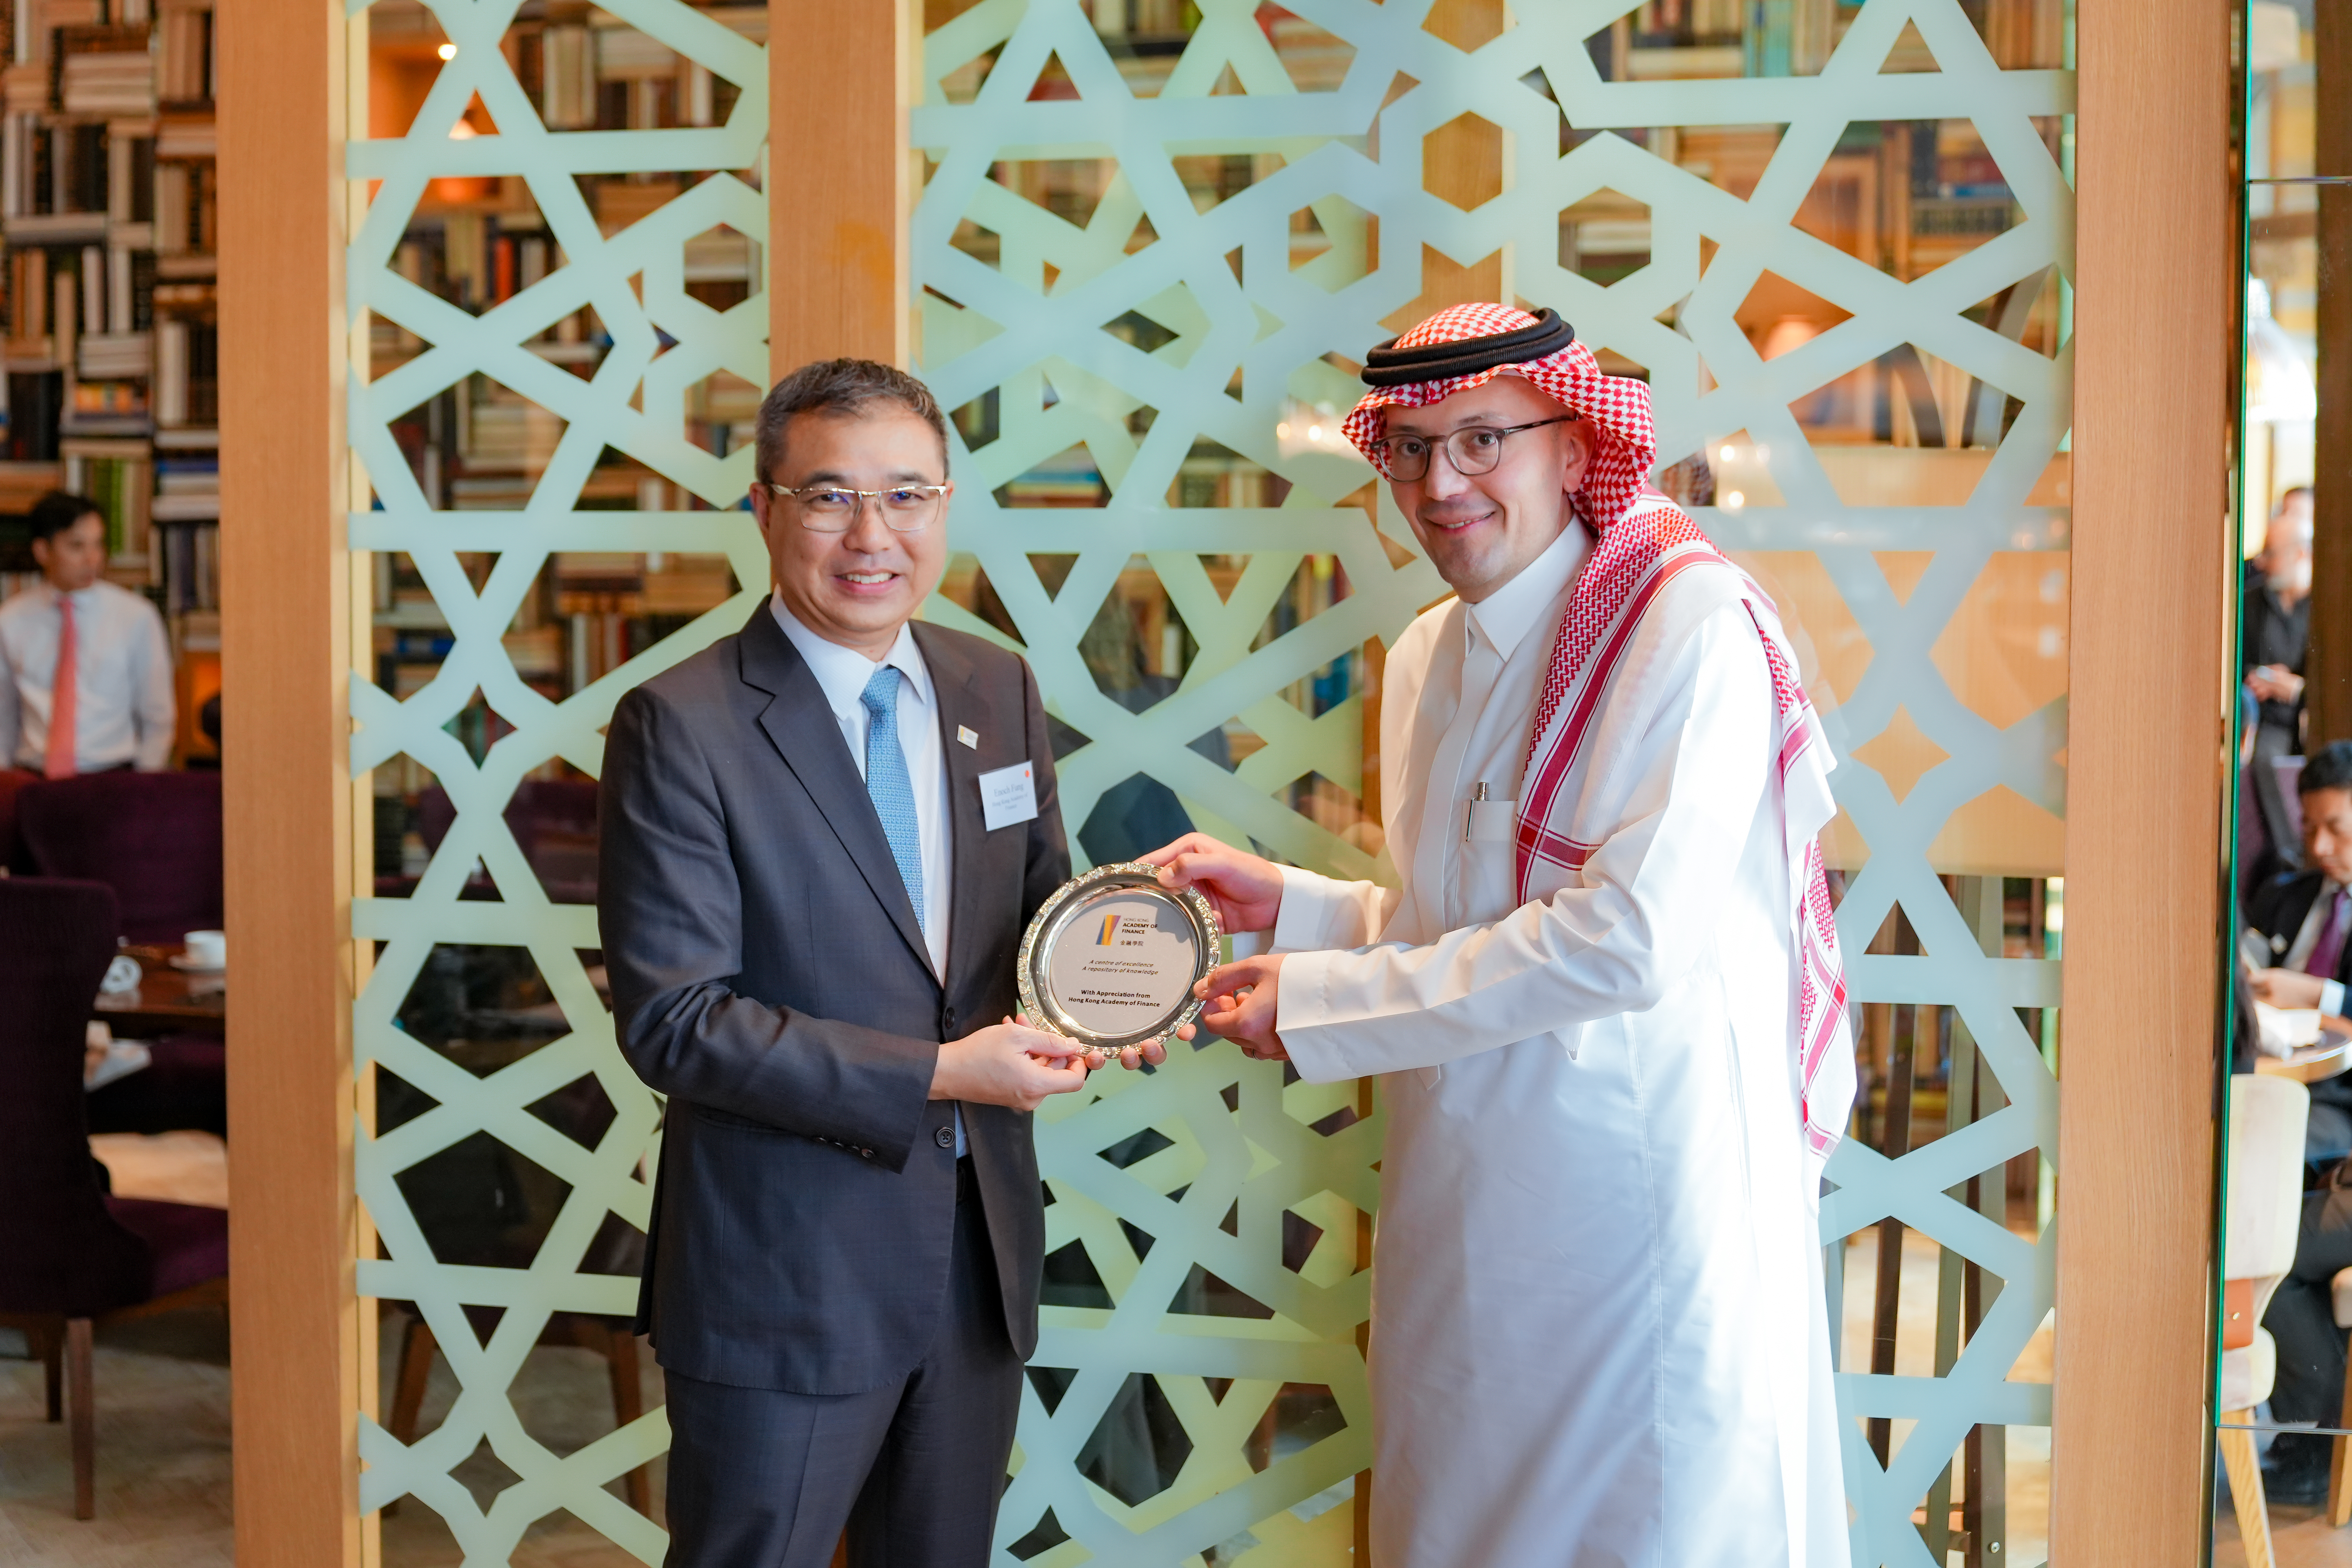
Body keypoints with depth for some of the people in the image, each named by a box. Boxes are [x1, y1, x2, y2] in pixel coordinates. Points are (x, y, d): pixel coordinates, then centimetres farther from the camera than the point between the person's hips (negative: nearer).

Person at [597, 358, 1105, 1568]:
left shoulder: (997, 689, 6)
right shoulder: (683, 726, -13)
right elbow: (671, 1018, -18)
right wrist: (932, 1077, -22)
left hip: (980, 1253, 6)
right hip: (787, 1275, -6)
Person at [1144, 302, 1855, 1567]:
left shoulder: (1691, 624, -14)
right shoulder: (1426, 658, 10)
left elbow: (1627, 940, -22)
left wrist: (1318, 1006, -15)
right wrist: (1289, 905, 3)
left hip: (1637, 1178, -7)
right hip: (1459, 1180, 7)